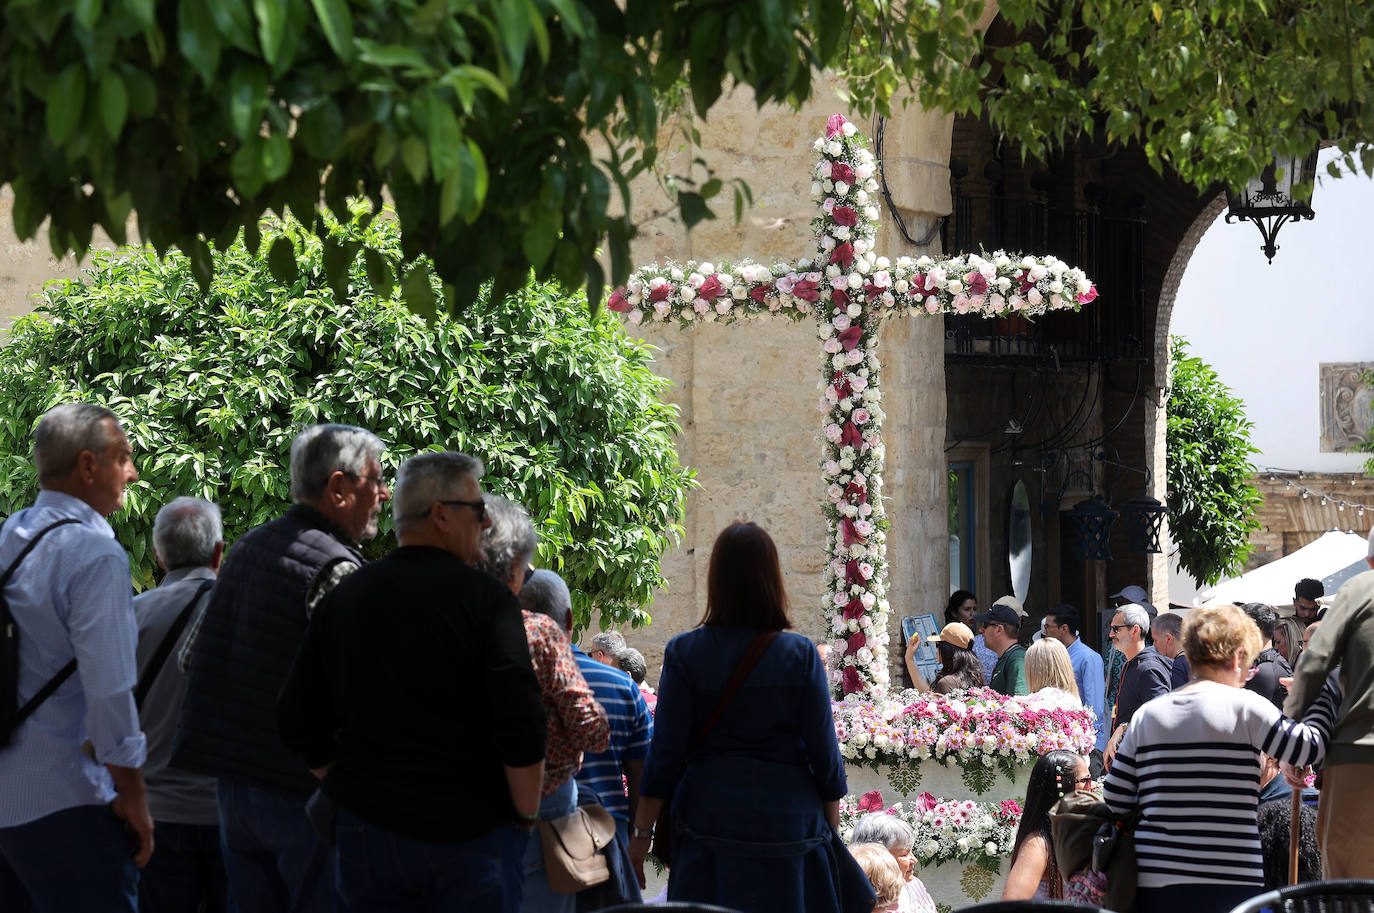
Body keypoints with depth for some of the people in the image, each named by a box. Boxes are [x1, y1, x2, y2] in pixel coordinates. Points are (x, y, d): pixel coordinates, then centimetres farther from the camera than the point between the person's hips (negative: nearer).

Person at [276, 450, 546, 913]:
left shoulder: (341, 597, 7)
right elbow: (521, 723, -17)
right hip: (471, 835, -4)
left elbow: (297, 723, 7)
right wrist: (526, 816, -4)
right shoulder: (486, 597, -8)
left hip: (366, 830, 4)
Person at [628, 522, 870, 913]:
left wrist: (642, 833, 4)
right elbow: (824, 752, 0)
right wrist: (831, 831, 11)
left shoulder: (684, 653, -3)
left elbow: (665, 753, -3)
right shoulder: (800, 654, -3)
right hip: (789, 820, 0)